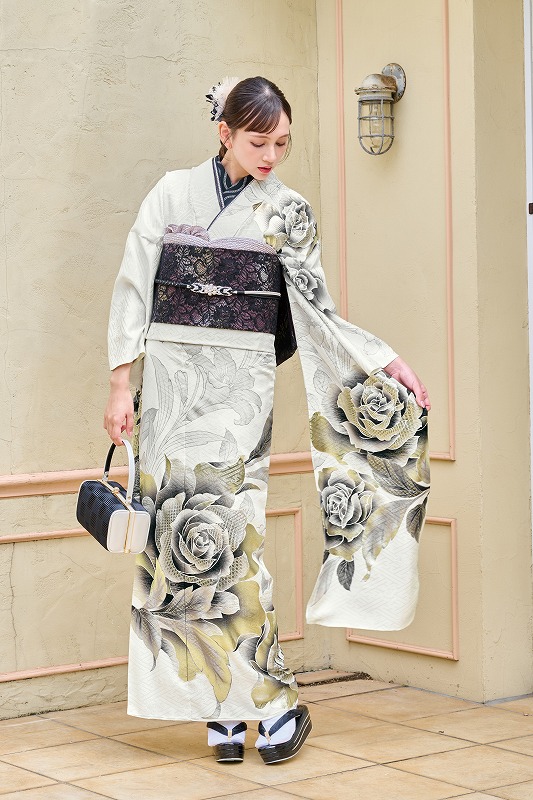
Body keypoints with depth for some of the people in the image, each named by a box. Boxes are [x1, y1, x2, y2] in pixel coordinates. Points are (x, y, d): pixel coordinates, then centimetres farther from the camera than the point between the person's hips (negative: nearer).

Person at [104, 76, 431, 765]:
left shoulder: (287, 212, 5)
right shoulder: (173, 192, 6)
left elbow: (316, 312, 7)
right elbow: (133, 289, 6)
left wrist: (384, 361, -3)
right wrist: (121, 385, 0)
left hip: (239, 387, -2)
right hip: (168, 379, 2)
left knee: (225, 532, -12)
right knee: (176, 533, -2)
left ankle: (274, 700, -2)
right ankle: (220, 708, 6)